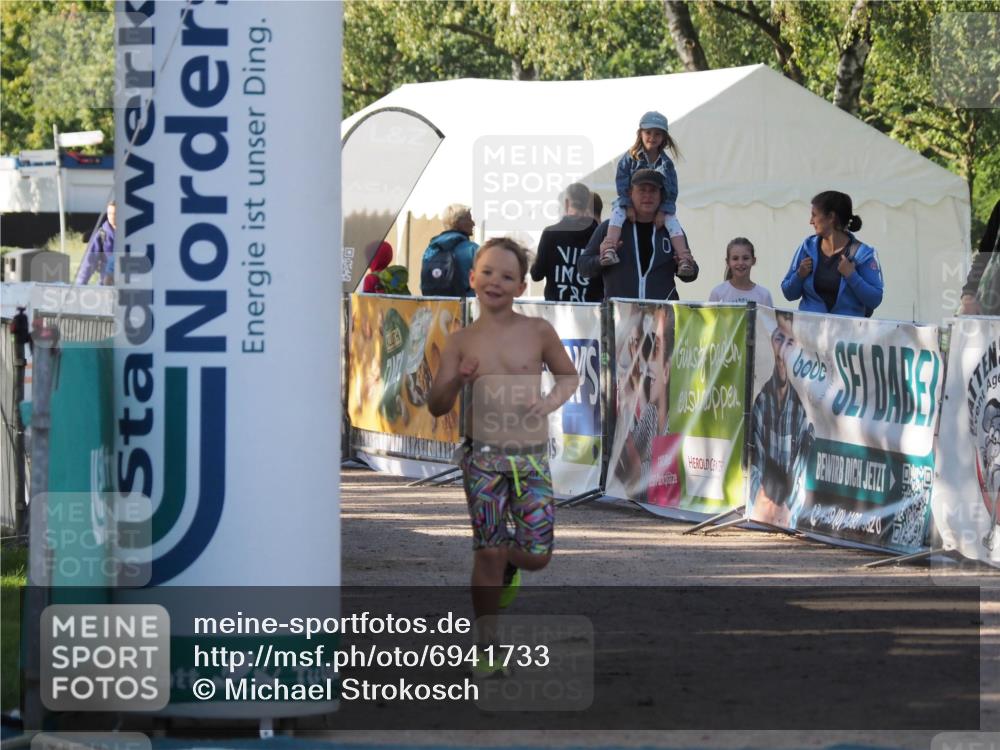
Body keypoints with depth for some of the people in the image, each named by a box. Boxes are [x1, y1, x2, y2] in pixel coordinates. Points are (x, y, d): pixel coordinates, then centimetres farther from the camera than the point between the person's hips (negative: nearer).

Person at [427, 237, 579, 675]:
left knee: (537, 556, -3)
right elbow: (437, 407, 2)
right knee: (488, 553, -4)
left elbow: (569, 376, 14)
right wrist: (457, 381, -18)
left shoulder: (537, 333, -1)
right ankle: (485, 647, 8)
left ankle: (508, 564, 35)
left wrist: (550, 402, -6)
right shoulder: (461, 342, 1)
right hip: (484, 457, 0)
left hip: (532, 457, 0)